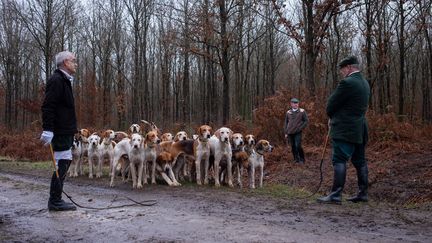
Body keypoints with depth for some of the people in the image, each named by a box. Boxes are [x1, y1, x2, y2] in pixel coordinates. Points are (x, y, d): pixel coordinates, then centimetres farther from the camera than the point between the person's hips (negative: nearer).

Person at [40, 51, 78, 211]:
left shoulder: (64, 81, 19)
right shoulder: (56, 80, -13)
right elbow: (48, 107, -21)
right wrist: (48, 130, -26)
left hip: (65, 131, 10)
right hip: (60, 132, -10)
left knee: (65, 162, 12)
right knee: (62, 163, -7)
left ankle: (55, 200, 18)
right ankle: (55, 201, 0)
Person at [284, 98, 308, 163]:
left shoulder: (302, 111, 1)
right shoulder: (288, 112, 9)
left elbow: (306, 121, 4)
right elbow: (286, 123, 14)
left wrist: (300, 128, -6)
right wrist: (286, 132, 9)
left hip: (298, 133, -3)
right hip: (290, 133, 3)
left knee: (298, 146, -14)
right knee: (293, 147, 5)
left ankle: (302, 159, 3)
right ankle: (296, 159, 18)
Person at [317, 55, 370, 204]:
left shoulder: (347, 83, -15)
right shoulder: (364, 83, 14)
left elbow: (331, 105, -10)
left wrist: (331, 118, 11)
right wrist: (335, 119, 15)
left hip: (345, 130, -9)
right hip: (360, 129, 9)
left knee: (339, 160, -9)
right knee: (360, 161, 13)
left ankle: (336, 195, -10)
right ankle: (363, 193, 19)